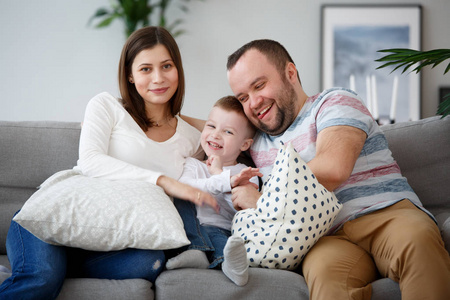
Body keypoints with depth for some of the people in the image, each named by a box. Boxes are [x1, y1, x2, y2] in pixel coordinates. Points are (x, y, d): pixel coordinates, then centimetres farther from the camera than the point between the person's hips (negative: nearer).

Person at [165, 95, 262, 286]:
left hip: (233, 233, 0)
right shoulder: (193, 165, 20)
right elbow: (184, 186, -6)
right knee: (212, 232, -34)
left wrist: (219, 174, -2)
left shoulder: (247, 175, 18)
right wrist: (227, 181, -19)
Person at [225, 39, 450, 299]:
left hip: (386, 212, -2)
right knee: (326, 273, -39)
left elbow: (332, 168, -10)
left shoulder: (335, 102, 8)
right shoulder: (256, 143, 27)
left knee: (418, 240, -41)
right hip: (327, 238, 2)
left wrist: (263, 199, -2)